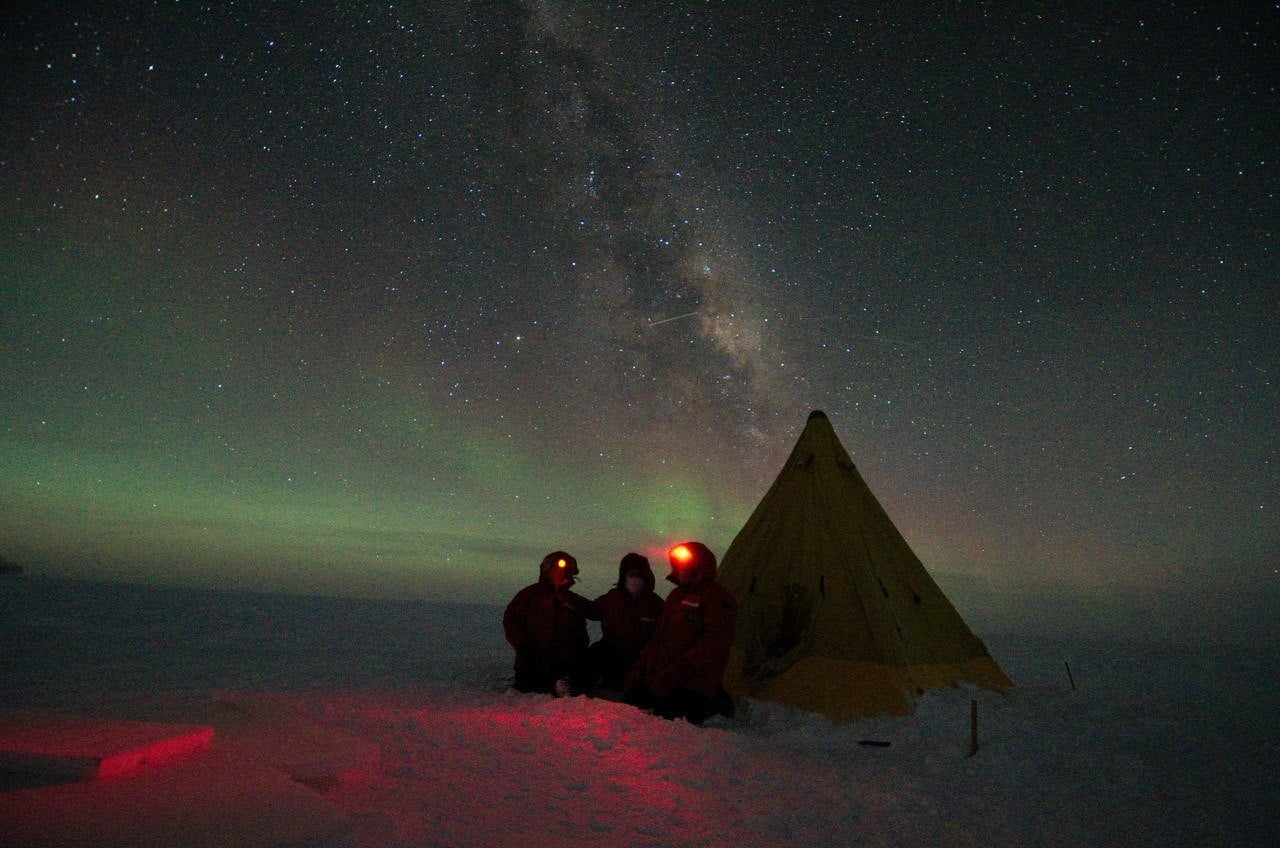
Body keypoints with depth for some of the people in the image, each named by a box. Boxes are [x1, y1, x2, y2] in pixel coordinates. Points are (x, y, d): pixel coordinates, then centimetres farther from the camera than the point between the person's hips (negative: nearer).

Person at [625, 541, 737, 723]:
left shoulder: (718, 598, -8)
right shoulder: (676, 595, 20)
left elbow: (715, 643, -18)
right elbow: (659, 636, 25)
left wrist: (679, 671, -23)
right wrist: (641, 666, 14)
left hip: (689, 686, -9)